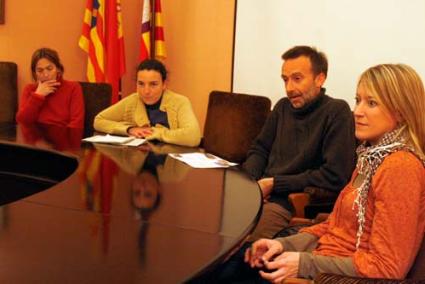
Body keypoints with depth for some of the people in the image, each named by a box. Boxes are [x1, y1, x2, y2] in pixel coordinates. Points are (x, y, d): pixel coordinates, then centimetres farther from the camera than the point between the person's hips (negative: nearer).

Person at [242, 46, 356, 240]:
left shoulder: (337, 112, -5)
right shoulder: (283, 107, 16)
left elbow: (335, 177, -14)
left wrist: (274, 184, -10)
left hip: (296, 205, -6)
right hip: (261, 194, 7)